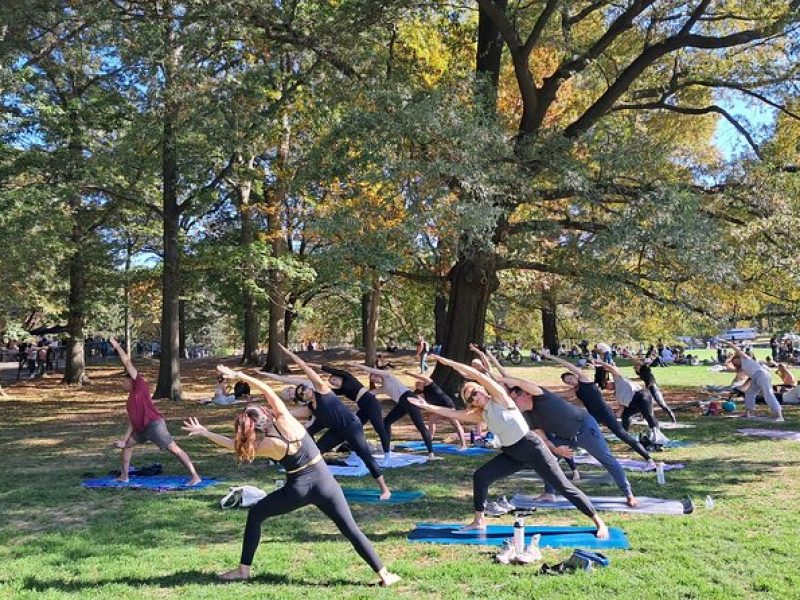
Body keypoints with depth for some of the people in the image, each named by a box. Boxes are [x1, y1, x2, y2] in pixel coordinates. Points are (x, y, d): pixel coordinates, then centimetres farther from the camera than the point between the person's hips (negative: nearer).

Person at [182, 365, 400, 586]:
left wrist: (205, 432, 14)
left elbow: (235, 445, 6)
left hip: (297, 489, -1)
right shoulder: (285, 420, -10)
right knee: (351, 529, 4)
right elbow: (268, 390, -2)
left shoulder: (266, 445, -9)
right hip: (324, 481, 2)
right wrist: (240, 375, 1)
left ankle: (244, 569, 21)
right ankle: (384, 575, 1)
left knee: (255, 514, 19)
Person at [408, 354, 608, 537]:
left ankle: (599, 522, 5)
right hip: (511, 454, 7)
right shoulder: (480, 415, 6)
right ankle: (479, 521, 11)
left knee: (563, 486, -4)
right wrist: (427, 406, -5)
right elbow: (453, 413, 1)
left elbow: (478, 375, -21)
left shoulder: (499, 398, -11)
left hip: (531, 447, -7)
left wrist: (449, 362, -19)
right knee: (480, 476, -3)